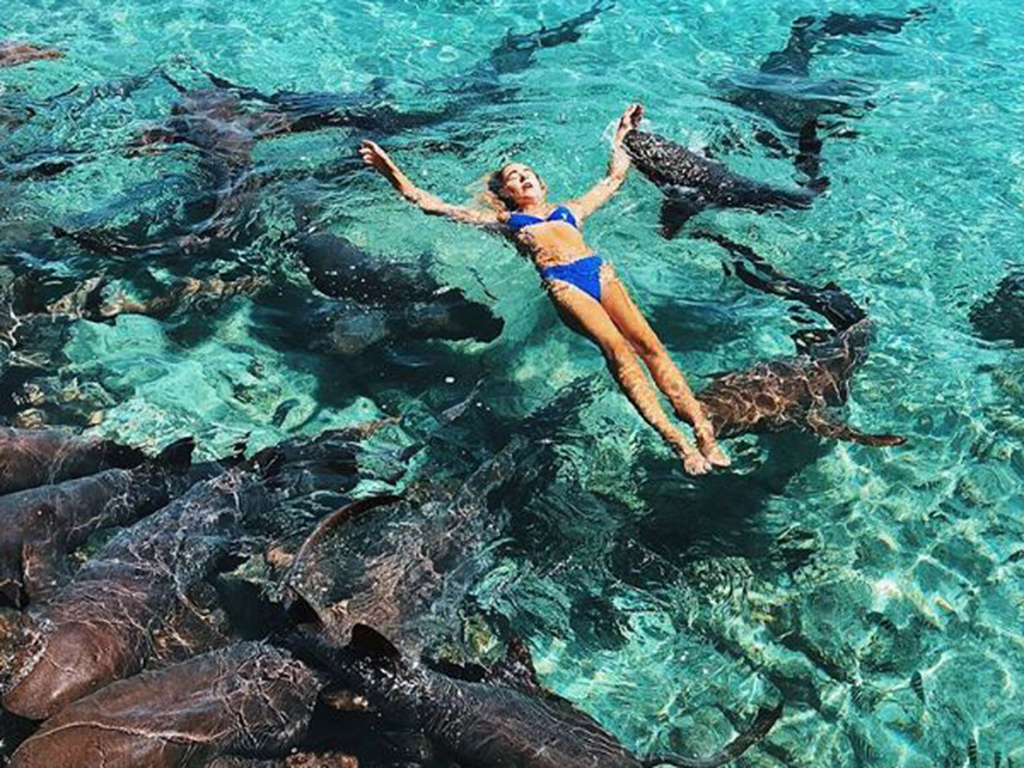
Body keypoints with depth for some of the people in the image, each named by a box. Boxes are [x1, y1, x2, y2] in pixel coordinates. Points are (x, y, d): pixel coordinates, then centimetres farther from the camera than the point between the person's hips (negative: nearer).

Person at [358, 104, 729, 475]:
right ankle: (673, 438, -38)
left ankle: (702, 427, -30)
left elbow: (615, 178, 48)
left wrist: (621, 134, 55)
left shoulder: (569, 208, 34)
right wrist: (391, 172, 21)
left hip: (599, 269, 3)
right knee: (617, 348, -27)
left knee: (648, 343, -20)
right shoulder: (503, 219, 27)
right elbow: (432, 205, 26)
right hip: (560, 281, -3)